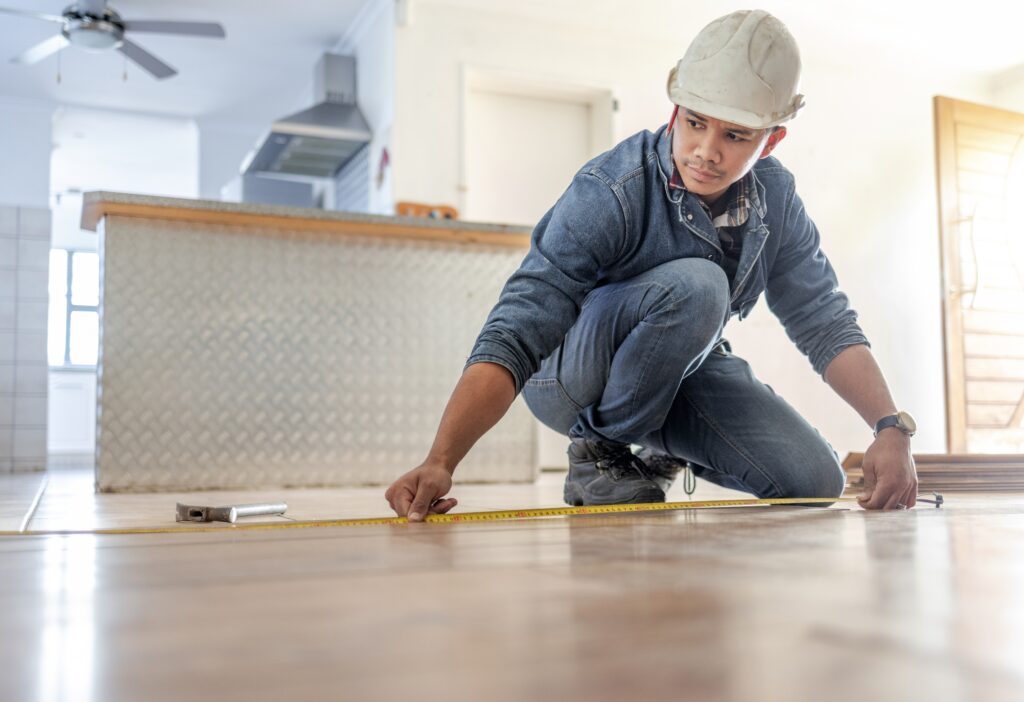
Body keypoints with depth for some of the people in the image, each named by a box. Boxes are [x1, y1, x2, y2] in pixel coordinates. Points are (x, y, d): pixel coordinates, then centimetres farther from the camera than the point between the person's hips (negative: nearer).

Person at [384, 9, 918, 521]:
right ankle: (600, 450, -13)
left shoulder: (775, 197, -9)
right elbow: (512, 337, -37)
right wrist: (440, 462, -49)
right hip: (573, 371, -5)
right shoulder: (609, 194, -29)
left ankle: (664, 451, 15)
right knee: (696, 285, -34)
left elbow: (826, 323, -5)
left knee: (815, 483, -11)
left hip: (681, 365, 6)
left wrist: (892, 428, -20)